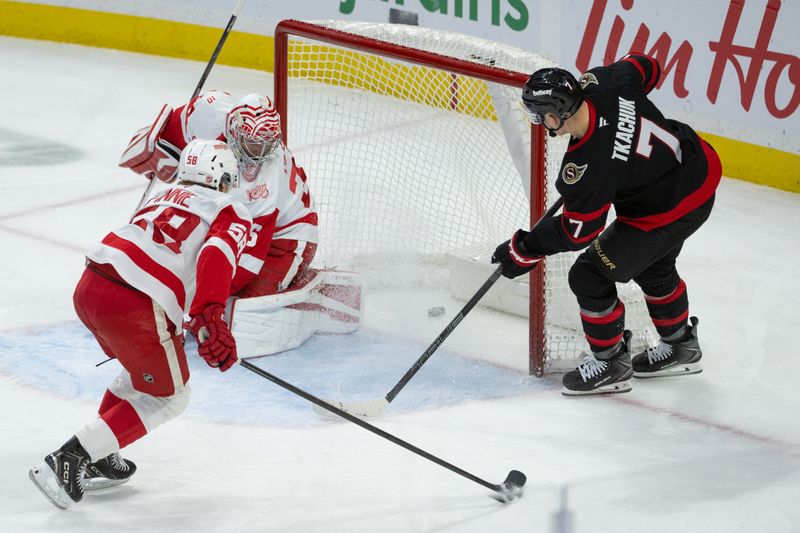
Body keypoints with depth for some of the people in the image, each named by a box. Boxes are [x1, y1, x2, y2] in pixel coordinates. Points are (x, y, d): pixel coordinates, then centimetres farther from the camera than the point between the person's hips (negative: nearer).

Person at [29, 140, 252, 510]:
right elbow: (217, 257, -14)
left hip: (89, 287, 7)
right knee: (167, 397, 12)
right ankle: (69, 461, 3)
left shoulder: (163, 198, 28)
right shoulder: (232, 215, 7)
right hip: (133, 309, -7)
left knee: (145, 369, 32)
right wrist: (210, 318, -25)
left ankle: (100, 459, 31)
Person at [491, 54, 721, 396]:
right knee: (653, 266, 31)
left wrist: (524, 250, -7)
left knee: (590, 276, 2)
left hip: (668, 211, -9)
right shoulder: (600, 84, -16)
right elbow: (646, 67, 6)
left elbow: (576, 232, -19)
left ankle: (610, 363, 20)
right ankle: (681, 346, 50)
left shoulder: (586, 166, -33)